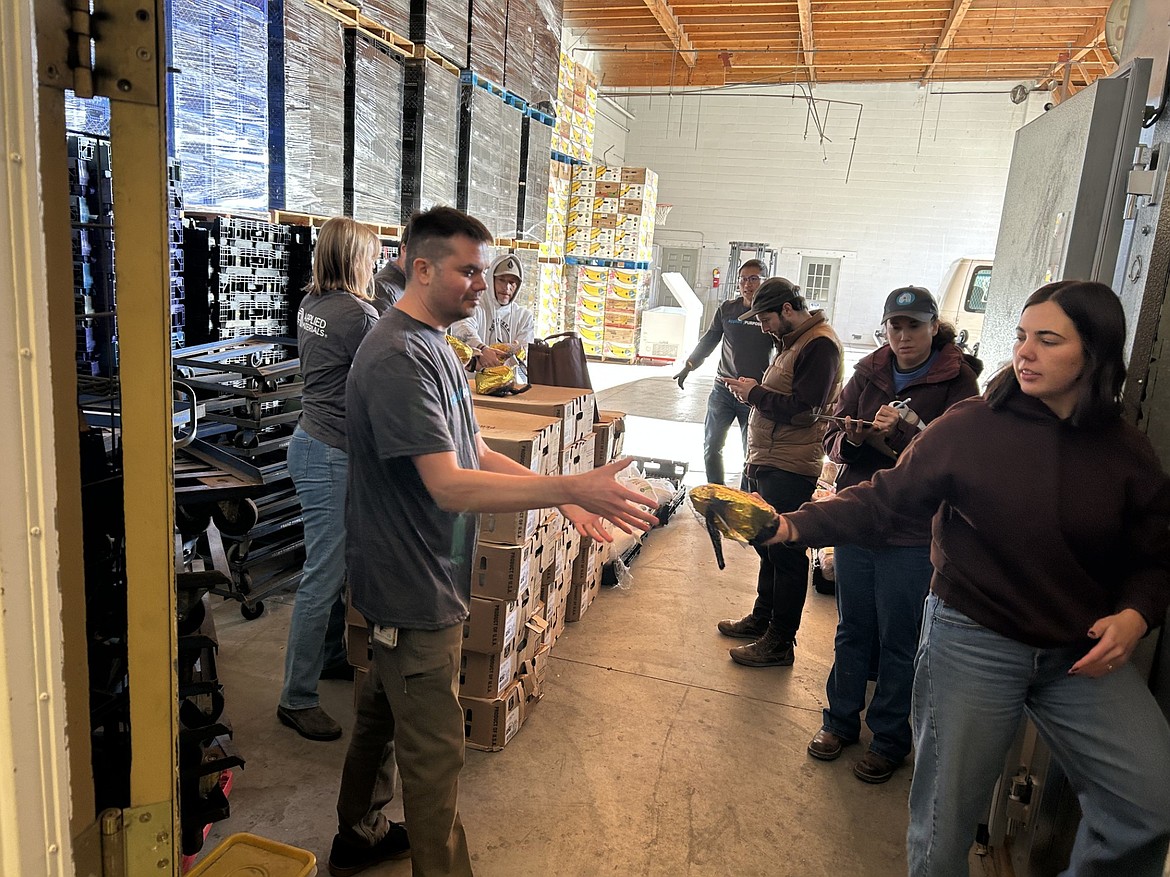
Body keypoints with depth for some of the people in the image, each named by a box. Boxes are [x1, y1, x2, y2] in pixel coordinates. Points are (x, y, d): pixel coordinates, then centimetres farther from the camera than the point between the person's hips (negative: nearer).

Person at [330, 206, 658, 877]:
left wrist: (559, 494, 0)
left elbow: (473, 453, 11)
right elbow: (451, 487, -31)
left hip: (415, 579, 10)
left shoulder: (434, 343, 9)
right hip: (416, 588, -10)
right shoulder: (399, 358, -24)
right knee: (435, 752, 5)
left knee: (382, 709, 25)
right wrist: (570, 487, -33)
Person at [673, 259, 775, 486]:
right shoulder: (727, 309, 4)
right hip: (723, 389, 4)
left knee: (753, 454, 4)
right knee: (711, 446, 11)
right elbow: (708, 341, 16)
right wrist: (689, 366, 12)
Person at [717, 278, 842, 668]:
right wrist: (751, 391, 3)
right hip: (766, 463, 10)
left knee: (785, 554, -1)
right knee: (766, 544, 20)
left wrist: (755, 392, -11)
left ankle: (780, 643, 11)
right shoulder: (793, 341, 16)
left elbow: (802, 410, -22)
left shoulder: (819, 345, -16)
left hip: (789, 471, -10)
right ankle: (762, 618, 37)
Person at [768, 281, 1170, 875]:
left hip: (1085, 654, 3)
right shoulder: (971, 428, -11)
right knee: (948, 816, 8)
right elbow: (881, 500, -10)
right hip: (973, 642, -3)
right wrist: (794, 526, -23)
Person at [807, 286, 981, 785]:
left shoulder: (958, 381, -6)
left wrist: (902, 434, -25)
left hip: (913, 533, -3)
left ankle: (890, 739, 27)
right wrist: (852, 439, -16)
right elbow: (832, 438, 5)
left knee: (898, 640, 8)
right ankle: (841, 720, 34)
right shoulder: (869, 372, 4)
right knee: (852, 629, 16)